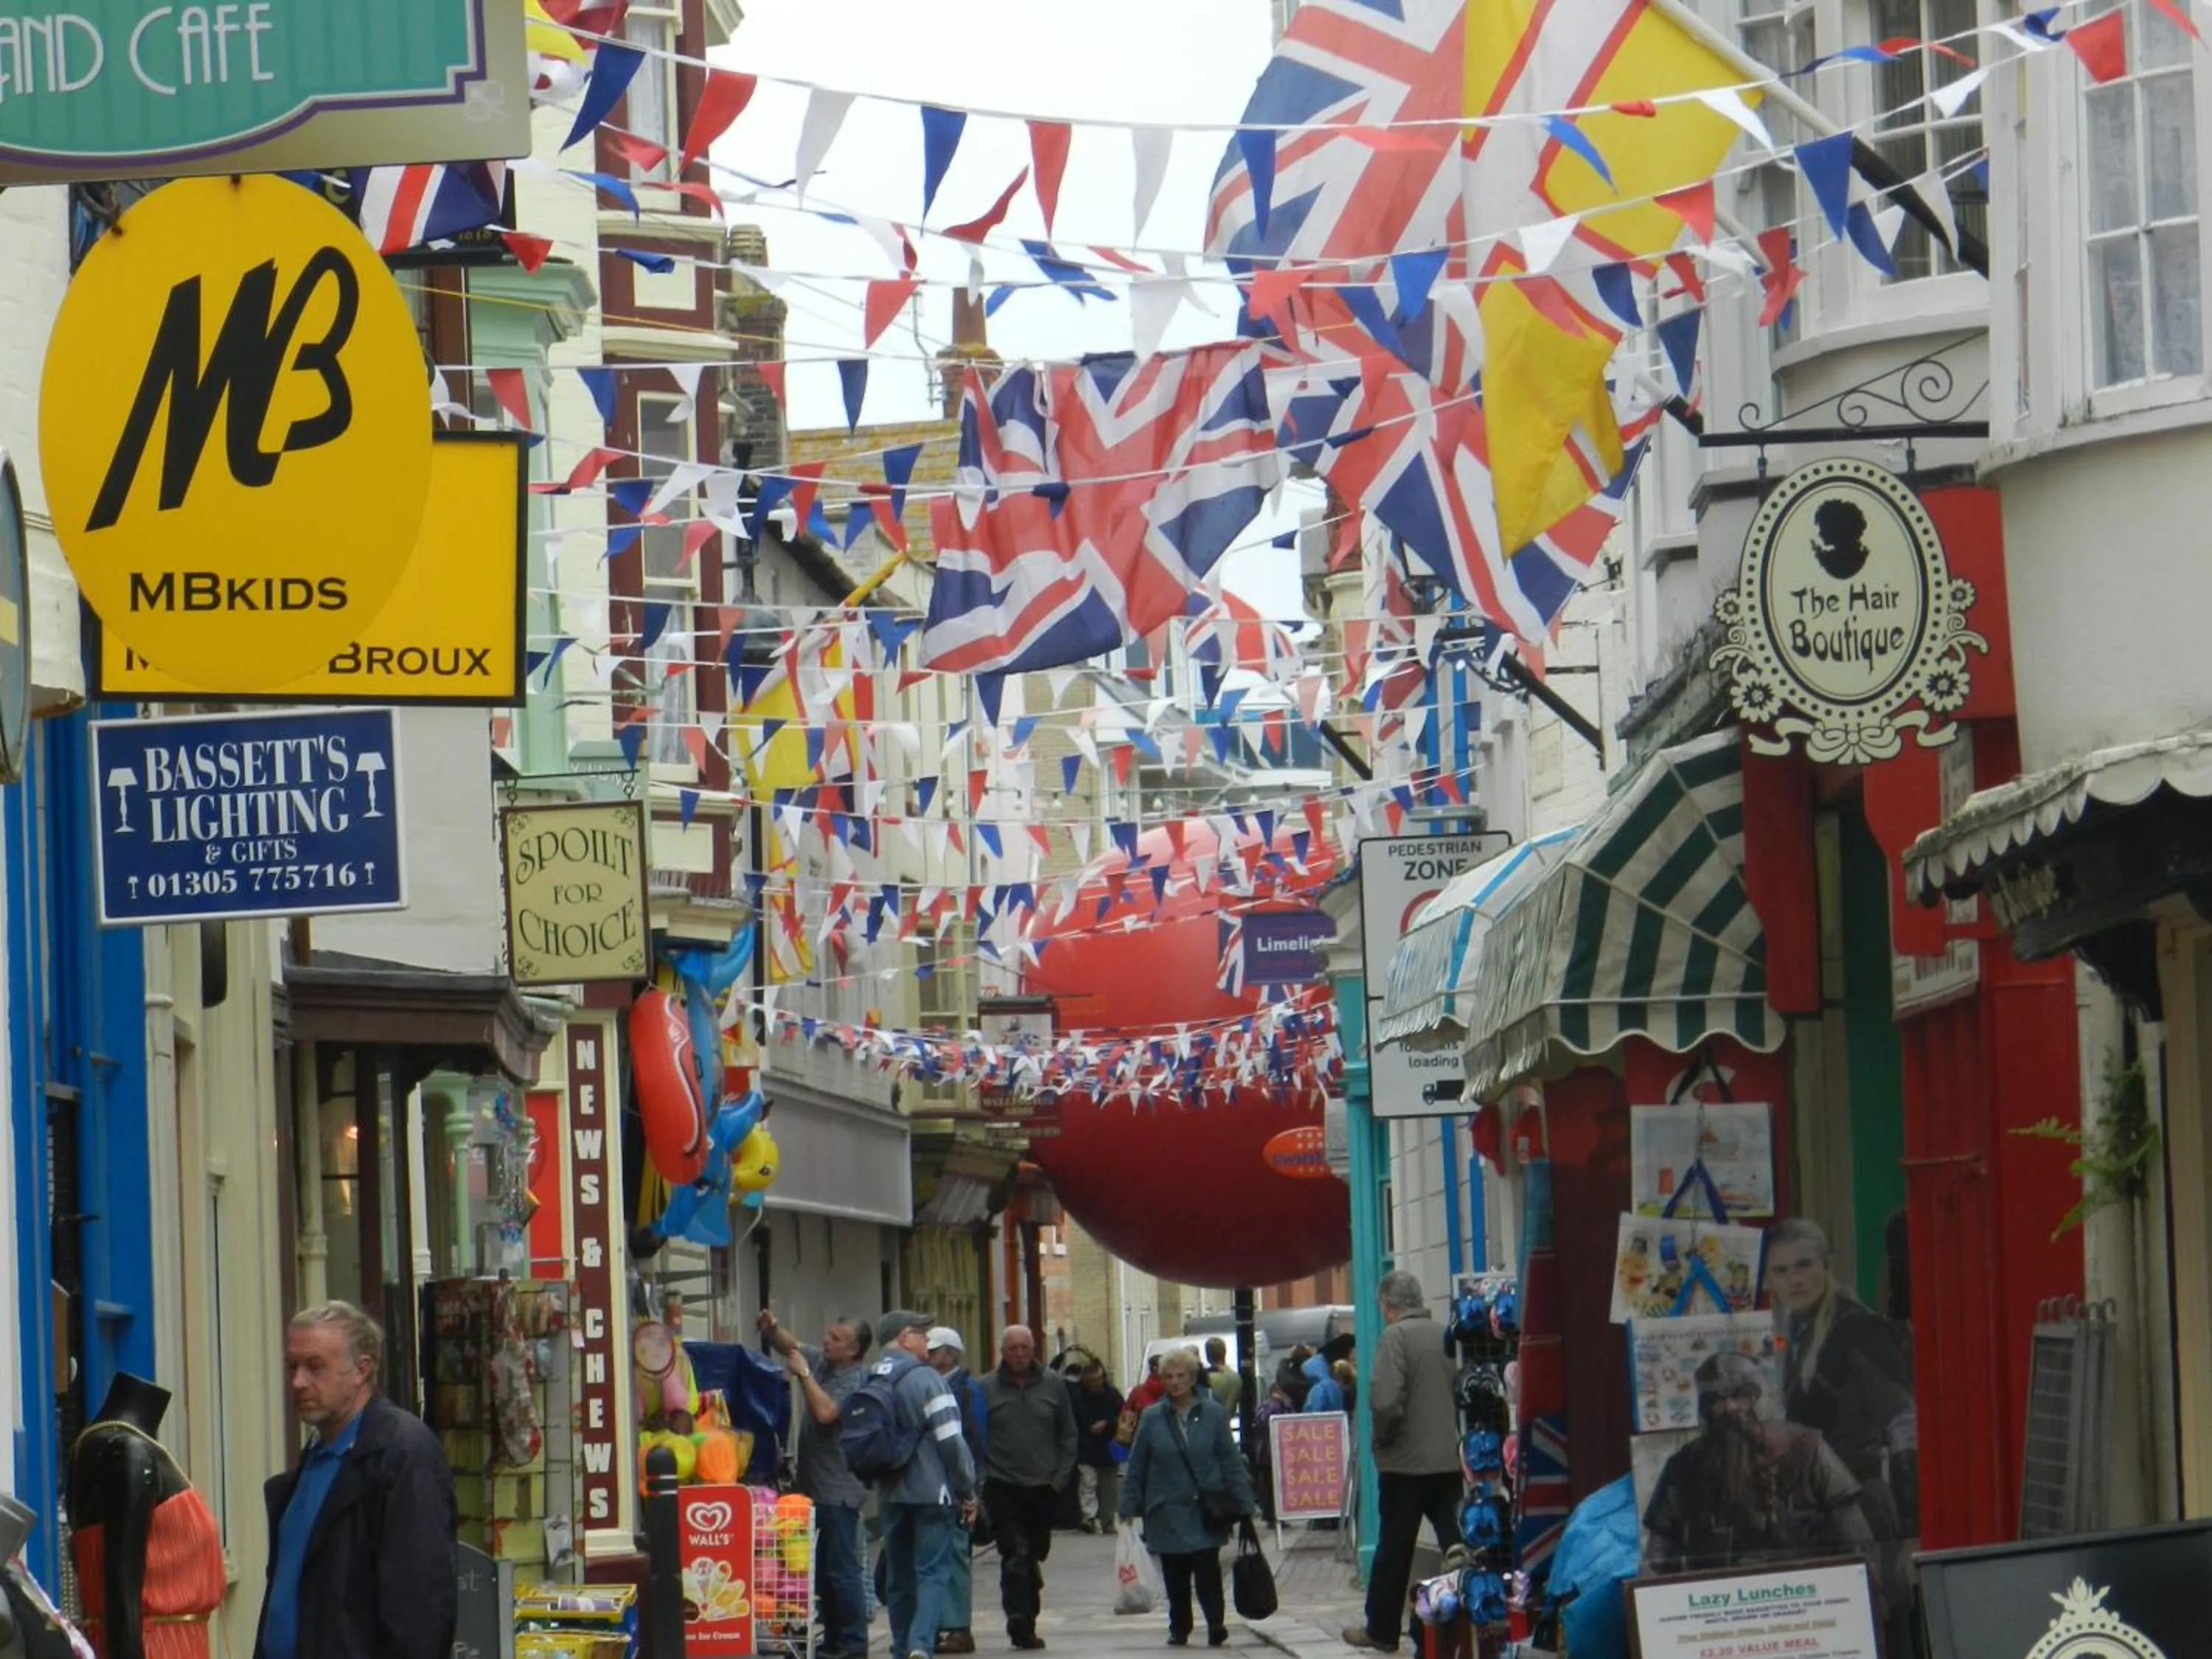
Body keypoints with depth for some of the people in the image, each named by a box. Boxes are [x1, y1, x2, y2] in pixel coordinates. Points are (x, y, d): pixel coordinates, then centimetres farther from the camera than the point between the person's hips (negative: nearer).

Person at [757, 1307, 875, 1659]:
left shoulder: (858, 1380, -15)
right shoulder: (821, 1362, 10)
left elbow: (825, 1412, -27)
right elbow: (790, 1346, 21)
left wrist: (804, 1374, -18)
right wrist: (772, 1330, 0)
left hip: (838, 1490, -9)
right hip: (814, 1485, 9)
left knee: (842, 1569, -7)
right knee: (824, 1569, 14)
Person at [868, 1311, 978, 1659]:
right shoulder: (925, 1380, -11)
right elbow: (951, 1441, -13)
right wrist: (967, 1490, -4)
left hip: (889, 1496, 6)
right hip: (931, 1493, -6)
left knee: (898, 1576, 12)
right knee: (933, 1572, -6)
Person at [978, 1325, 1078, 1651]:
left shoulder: (1052, 1386, 6)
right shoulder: (987, 1389, -1)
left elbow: (1068, 1436, 9)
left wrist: (1061, 1477, 0)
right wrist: (981, 1478, -9)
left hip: (1043, 1488, 3)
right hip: (1003, 1487, -3)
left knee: (1034, 1558, 12)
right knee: (1015, 1554, -15)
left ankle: (1025, 1624, 23)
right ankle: (1020, 1620, -21)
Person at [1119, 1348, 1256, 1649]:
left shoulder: (1213, 1413, -2)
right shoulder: (1152, 1418, 1)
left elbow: (1230, 1462, 1)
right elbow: (1136, 1467, 6)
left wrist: (1242, 1503, -1)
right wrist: (1129, 1508, 3)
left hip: (1206, 1511, -2)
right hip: (1168, 1512, 2)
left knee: (1207, 1571, -9)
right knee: (1175, 1576, 7)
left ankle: (1216, 1624, 1)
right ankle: (1179, 1629, 19)